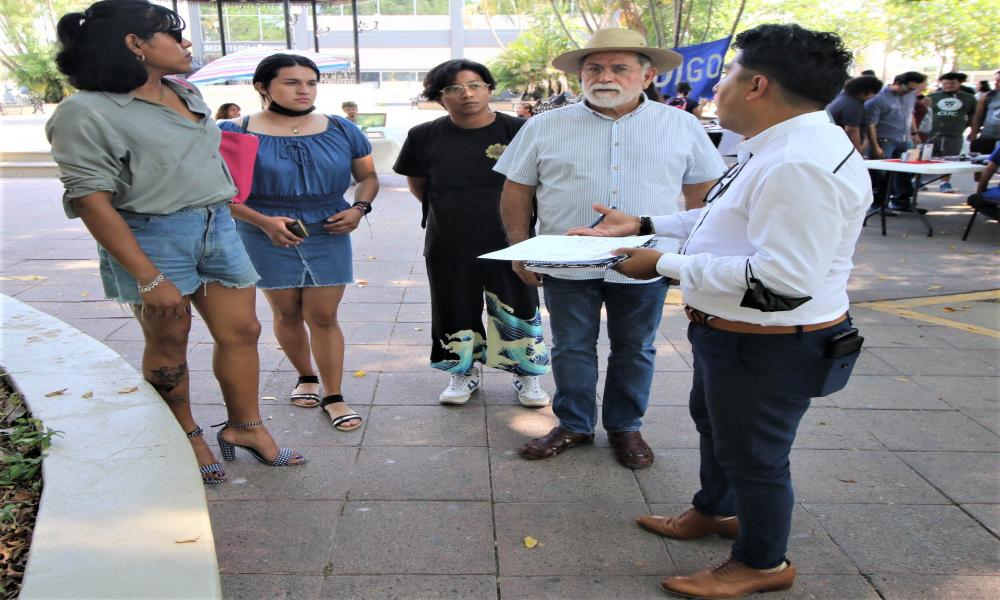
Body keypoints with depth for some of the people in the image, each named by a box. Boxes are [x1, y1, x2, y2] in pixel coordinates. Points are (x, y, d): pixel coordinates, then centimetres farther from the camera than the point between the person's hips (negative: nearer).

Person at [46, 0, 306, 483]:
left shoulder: (187, 94, 10)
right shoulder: (86, 112, -12)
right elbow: (92, 201, -16)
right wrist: (149, 278, -20)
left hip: (217, 227, 7)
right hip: (152, 236, -7)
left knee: (241, 331, 9)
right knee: (168, 344, 7)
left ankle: (245, 426, 25)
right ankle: (186, 438, 26)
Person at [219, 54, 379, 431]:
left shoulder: (341, 130, 3)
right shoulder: (235, 133, -5)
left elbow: (367, 177, 13)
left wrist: (359, 208, -7)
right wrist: (263, 220, -18)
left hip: (328, 236, 1)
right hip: (267, 239, 0)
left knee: (323, 317, 0)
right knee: (286, 314, 11)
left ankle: (334, 396, 11)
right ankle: (306, 378, 34)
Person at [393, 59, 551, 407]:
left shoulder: (518, 131, -10)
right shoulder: (425, 137, -3)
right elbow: (416, 182, 12)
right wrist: (446, 212, 7)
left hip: (509, 245, -2)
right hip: (448, 248, 2)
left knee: (518, 314, 9)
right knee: (456, 315, 14)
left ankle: (526, 376, 30)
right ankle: (464, 373, 36)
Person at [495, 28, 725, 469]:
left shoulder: (681, 126, 2)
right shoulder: (545, 127, 0)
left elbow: (703, 190, 8)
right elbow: (517, 190, 4)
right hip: (566, 265, 0)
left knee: (635, 351, 13)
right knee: (571, 349, 11)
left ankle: (625, 428, 31)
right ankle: (573, 425, 28)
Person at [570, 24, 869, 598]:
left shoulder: (800, 165, -29)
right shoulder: (777, 148, 5)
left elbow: (783, 278, -34)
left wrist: (665, 264, -27)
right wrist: (643, 225, 12)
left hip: (768, 344, -11)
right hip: (732, 330, 11)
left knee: (753, 453, 9)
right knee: (714, 422, 28)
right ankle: (715, 511, 53)